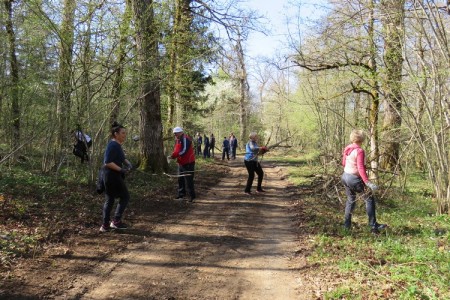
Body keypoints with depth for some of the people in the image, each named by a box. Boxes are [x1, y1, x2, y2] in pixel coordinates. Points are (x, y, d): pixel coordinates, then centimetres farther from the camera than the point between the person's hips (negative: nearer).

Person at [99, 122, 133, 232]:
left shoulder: (117, 145, 13)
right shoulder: (113, 145, -18)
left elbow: (122, 158, 21)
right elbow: (108, 162, -24)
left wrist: (128, 163, 1)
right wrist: (121, 170, -22)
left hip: (112, 176, 10)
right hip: (112, 176, -10)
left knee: (109, 199, 12)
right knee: (125, 197, 0)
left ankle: (105, 225, 17)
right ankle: (116, 221, 6)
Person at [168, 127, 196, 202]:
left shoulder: (185, 139, -18)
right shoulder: (178, 140, 13)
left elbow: (183, 151, -25)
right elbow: (176, 151, 13)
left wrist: (173, 156, -23)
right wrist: (172, 156, -8)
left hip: (188, 163, -10)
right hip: (181, 163, 10)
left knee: (189, 180, -8)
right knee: (180, 179, 15)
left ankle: (192, 196, 0)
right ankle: (181, 194, 26)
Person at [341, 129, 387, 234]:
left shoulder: (347, 148, 2)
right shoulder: (359, 151, -20)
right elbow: (361, 169, -26)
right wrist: (368, 183, -29)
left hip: (345, 176, 8)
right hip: (354, 179, -8)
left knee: (351, 200, 23)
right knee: (369, 199, 4)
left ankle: (347, 224, 26)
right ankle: (373, 225, 5)